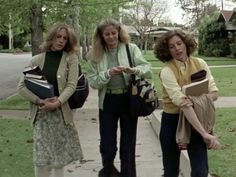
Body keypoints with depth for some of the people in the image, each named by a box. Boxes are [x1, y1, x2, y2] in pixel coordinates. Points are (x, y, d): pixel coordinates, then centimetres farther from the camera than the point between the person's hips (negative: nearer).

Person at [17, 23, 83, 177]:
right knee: (41, 156, -2)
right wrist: (39, 101, -12)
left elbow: (71, 85, -8)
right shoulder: (37, 60, 3)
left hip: (62, 112, 0)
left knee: (60, 155, 10)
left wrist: (57, 103, -20)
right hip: (41, 113, 0)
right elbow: (22, 86, 2)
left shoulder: (71, 58, 1)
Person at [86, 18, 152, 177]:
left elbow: (148, 70, -10)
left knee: (128, 144, 8)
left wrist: (133, 70, -29)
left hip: (129, 100, 0)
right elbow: (92, 82, -5)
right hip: (108, 102, 1)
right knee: (107, 145, 5)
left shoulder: (131, 48, -1)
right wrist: (108, 73, -21)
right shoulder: (96, 54, 1)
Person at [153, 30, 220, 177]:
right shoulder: (167, 71, -18)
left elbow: (214, 93, -5)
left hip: (196, 120, 2)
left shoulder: (200, 64, -3)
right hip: (172, 121, -2)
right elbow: (182, 102, -29)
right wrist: (204, 133, -37)